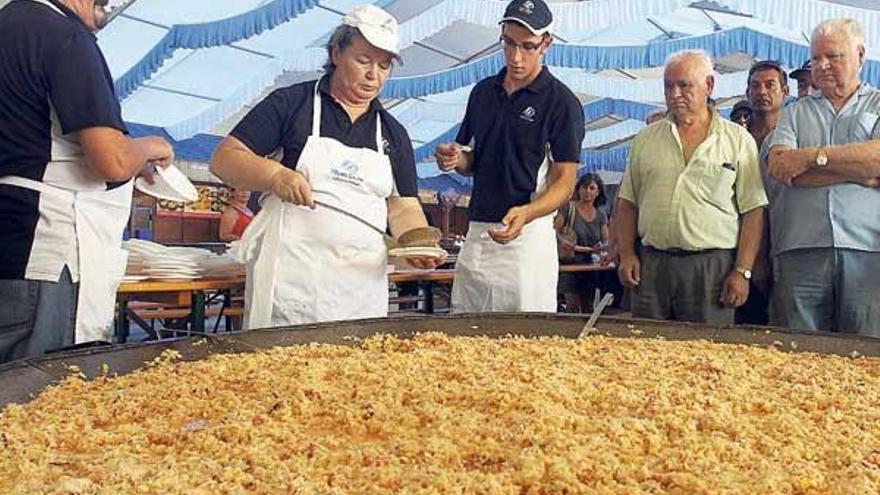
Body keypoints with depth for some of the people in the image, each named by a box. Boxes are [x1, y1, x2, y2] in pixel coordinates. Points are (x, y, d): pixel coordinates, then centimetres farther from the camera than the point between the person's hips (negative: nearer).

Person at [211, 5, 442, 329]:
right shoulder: (291, 103, 4)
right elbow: (224, 159, 0)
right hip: (290, 275, -3)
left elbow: (403, 207, 12)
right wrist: (275, 175, -18)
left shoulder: (394, 134, 15)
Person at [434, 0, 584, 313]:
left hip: (528, 234, -5)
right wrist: (455, 159, -3)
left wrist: (526, 213, -27)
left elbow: (564, 180, -8)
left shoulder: (561, 102, -5)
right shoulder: (483, 91, 12)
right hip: (476, 232, 5)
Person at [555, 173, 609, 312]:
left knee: (588, 308, 7)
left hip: (591, 265, 5)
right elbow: (555, 232, -10)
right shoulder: (569, 207, -3)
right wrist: (571, 245, -23)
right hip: (571, 263, -4)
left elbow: (606, 241, 12)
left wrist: (601, 246, -12)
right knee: (573, 305, -13)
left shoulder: (601, 215, 10)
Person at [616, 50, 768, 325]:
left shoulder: (738, 140, 4)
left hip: (713, 267, -2)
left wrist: (742, 271, -7)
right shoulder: (646, 139, 12)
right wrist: (626, 254, 2)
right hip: (651, 264, 3)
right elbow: (628, 202, 13)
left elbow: (753, 210, 0)